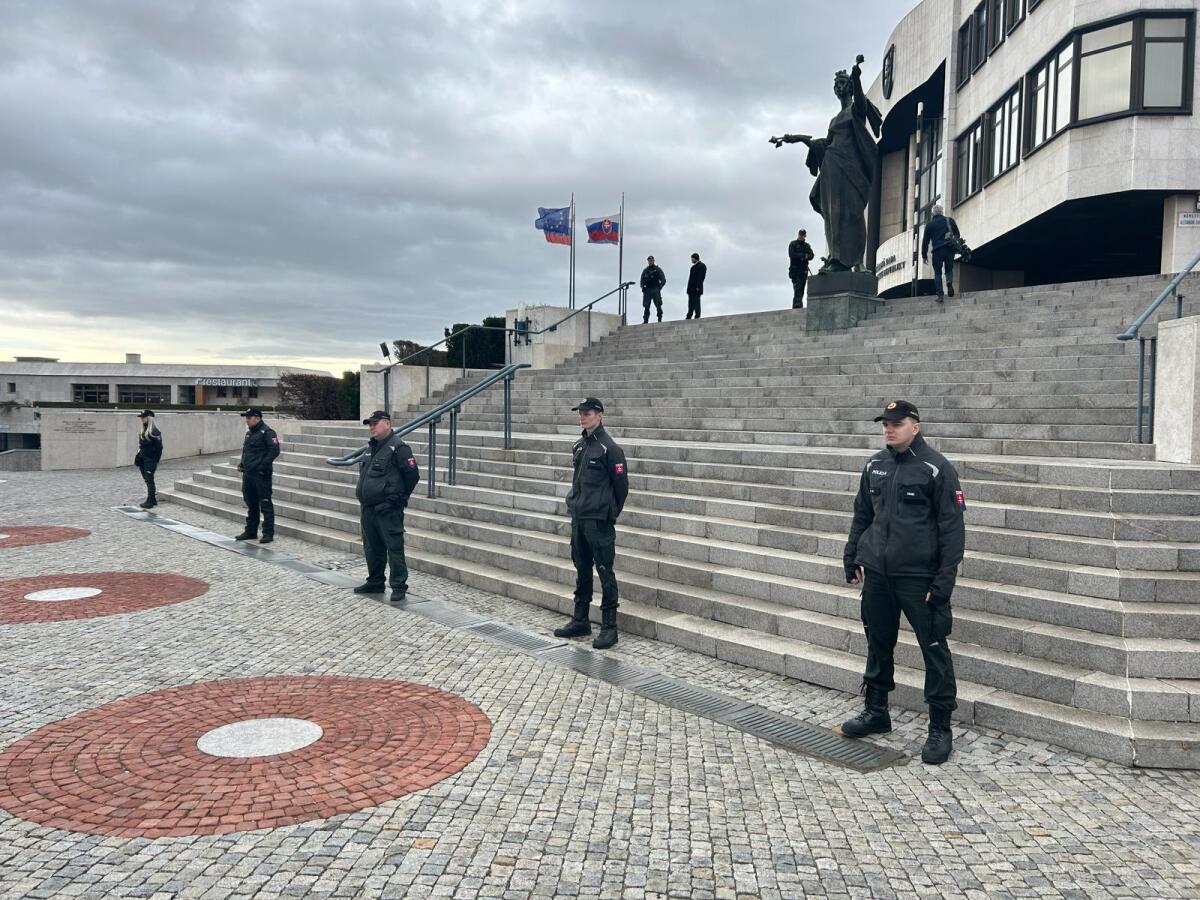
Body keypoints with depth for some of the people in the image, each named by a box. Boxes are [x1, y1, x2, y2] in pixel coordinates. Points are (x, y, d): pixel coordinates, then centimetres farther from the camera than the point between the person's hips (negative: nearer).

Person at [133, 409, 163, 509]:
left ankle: (150, 502, -3)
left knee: (149, 480, -6)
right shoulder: (143, 430, 13)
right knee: (147, 480, 12)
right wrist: (138, 458, 14)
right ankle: (153, 499, 20)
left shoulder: (154, 431, -13)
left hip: (150, 459, -9)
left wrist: (156, 461, -15)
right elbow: (140, 445, 19)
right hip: (142, 459, 9)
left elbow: (159, 447, -14)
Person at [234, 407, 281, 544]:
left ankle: (268, 533, 1)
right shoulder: (249, 433, 17)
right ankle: (251, 531, 25)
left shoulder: (267, 432, -12)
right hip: (248, 474, 9)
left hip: (261, 475, -9)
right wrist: (242, 463, 12)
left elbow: (274, 450, -19)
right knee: (251, 504, 16)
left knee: (265, 505, -4)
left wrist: (263, 465, -21)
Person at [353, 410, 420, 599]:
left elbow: (412, 474, -13)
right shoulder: (370, 446, 15)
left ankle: (399, 586, 3)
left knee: (394, 548, -4)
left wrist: (398, 497, -6)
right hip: (367, 508, 9)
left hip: (388, 510, -9)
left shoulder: (398, 447, -11)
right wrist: (363, 495, 20)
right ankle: (375, 582, 29)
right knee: (371, 548, 17)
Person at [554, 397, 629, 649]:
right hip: (578, 518, 8)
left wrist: (611, 513, -1)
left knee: (605, 572, -2)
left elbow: (621, 484, -9)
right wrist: (575, 505, 15)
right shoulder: (579, 446, 11)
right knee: (582, 571, 15)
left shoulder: (609, 448, -12)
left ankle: (609, 627, 4)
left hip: (599, 521, -8)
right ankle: (580, 621, 26)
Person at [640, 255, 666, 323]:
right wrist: (643, 287, 5)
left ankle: (660, 319, -7)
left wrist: (659, 288, -5)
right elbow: (642, 280, 23)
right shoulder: (645, 270, 19)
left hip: (655, 290, -3)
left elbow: (663, 280, 5)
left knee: (658, 305, -9)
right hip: (647, 291, 3)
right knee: (646, 306, -4)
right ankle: (645, 321, -5)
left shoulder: (657, 269, 9)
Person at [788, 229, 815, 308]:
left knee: (801, 289, 3)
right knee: (797, 288, -17)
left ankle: (799, 305, 6)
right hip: (795, 270, -5)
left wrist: (805, 257, -15)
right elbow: (791, 255, -10)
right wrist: (804, 255, -12)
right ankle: (797, 305, -24)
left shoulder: (807, 245, 19)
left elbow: (811, 256, 7)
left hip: (804, 270, 5)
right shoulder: (793, 244, 6)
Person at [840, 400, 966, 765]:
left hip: (919, 578, -5)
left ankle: (940, 728, 13)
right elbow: (861, 516, 18)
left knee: (934, 650, 1)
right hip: (877, 574, 6)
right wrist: (852, 558, 13)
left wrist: (943, 581, -14)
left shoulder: (936, 469, -8)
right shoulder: (875, 466, 9)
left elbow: (952, 529, -10)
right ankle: (876, 711, 31)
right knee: (878, 645, 15)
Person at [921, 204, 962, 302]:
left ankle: (940, 295, -8)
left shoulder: (929, 224, 5)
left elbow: (925, 240, 6)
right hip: (950, 249, 1)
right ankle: (949, 282, -18)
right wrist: (955, 243, 30)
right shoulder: (950, 220, 9)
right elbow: (957, 234, 13)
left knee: (937, 273, 3)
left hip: (937, 251, -1)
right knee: (949, 269, 15)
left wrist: (924, 255, 11)